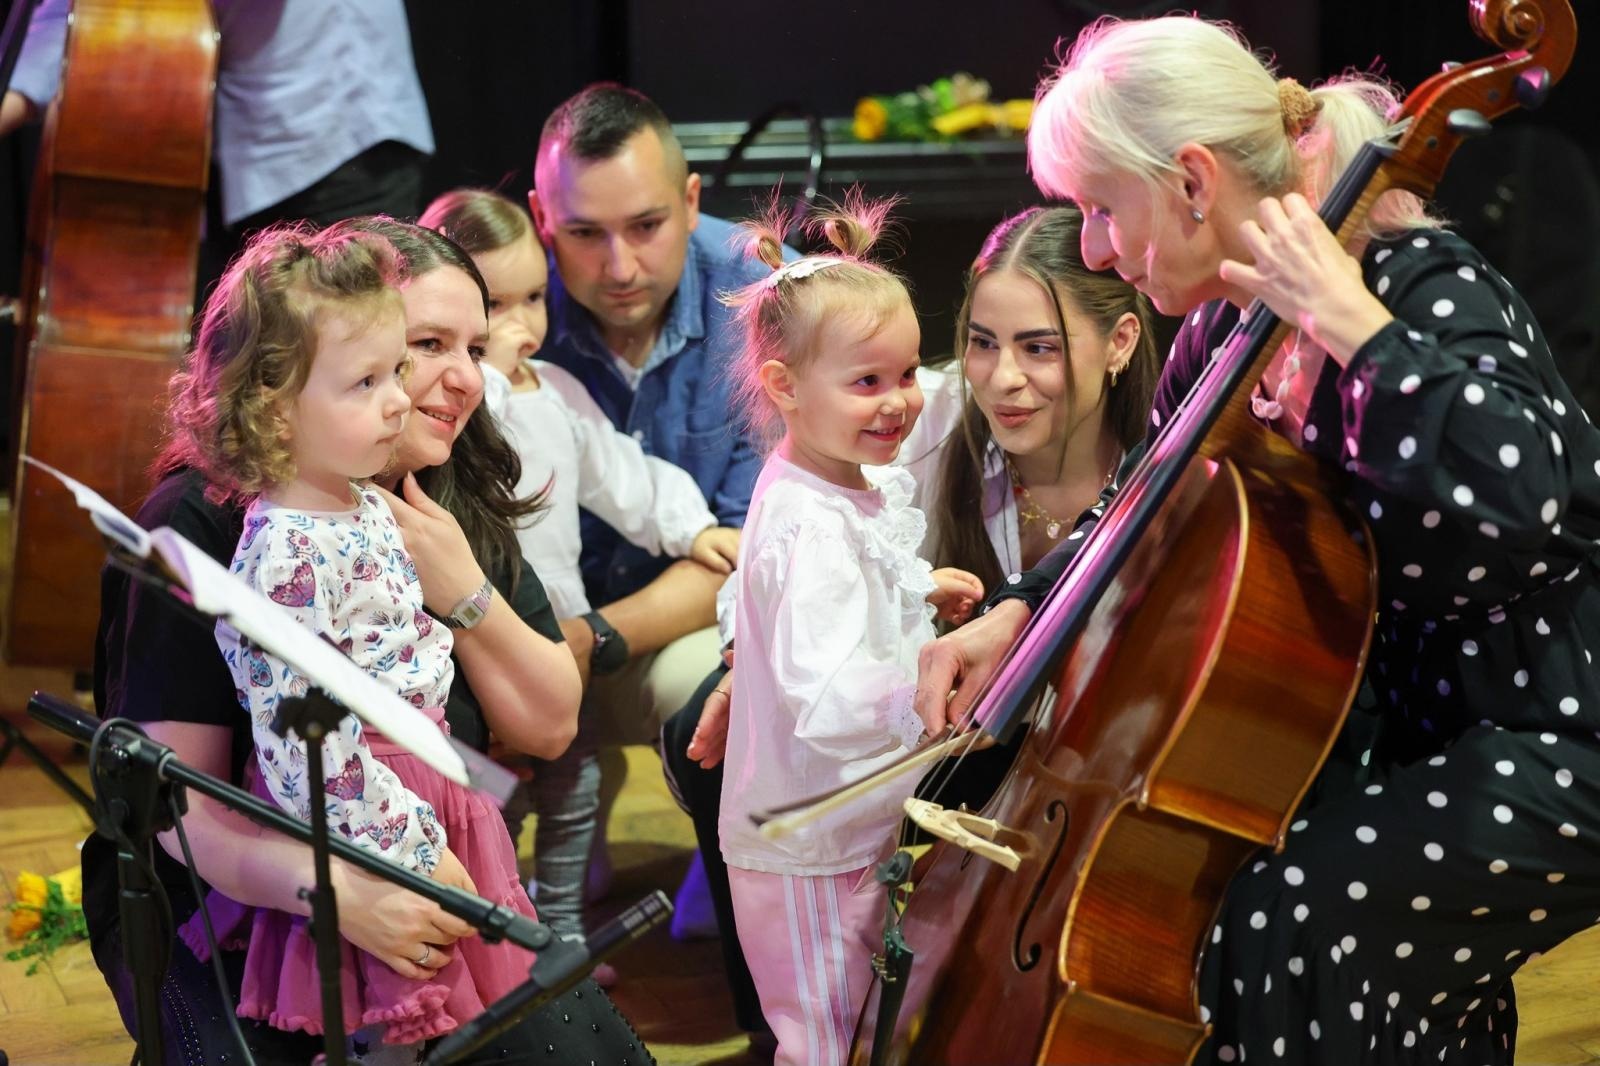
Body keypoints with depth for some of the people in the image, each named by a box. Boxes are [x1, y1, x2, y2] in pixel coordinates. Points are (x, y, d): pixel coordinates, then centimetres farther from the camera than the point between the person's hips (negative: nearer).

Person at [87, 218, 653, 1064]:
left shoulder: (462, 509, 3)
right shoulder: (205, 523, -16)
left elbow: (547, 727, 3)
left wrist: (463, 590, -14)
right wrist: (335, 892, -35)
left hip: (430, 895, 5)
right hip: (228, 907, -4)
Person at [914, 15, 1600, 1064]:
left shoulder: (1426, 290, -21)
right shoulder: (1228, 326, 2)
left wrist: (1352, 326, -34)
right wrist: (1017, 613, 3)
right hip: (1402, 729, 8)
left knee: (1280, 920, -24)